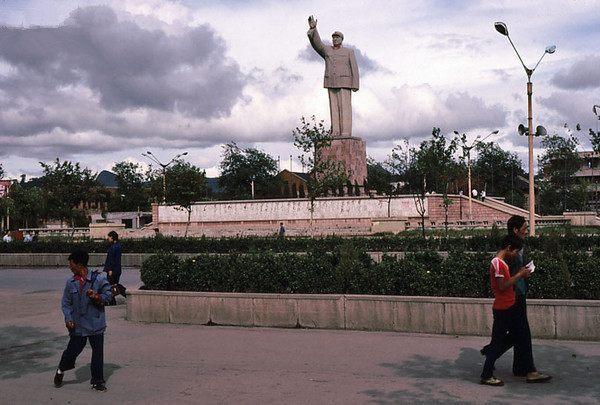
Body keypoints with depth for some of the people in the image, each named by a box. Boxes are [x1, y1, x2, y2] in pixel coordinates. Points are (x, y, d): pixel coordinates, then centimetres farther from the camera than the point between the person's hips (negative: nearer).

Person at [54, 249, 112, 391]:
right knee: (73, 349, 7)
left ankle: (97, 381, 18)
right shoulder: (71, 282, 2)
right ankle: (61, 370, 37)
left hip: (96, 324, -2)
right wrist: (68, 318, -4)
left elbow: (108, 295, -2)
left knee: (98, 352, 4)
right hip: (77, 325, 2)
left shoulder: (98, 279, -8)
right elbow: (65, 302, 8)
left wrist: (97, 297, -21)